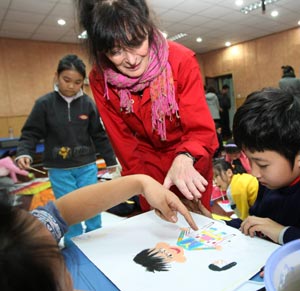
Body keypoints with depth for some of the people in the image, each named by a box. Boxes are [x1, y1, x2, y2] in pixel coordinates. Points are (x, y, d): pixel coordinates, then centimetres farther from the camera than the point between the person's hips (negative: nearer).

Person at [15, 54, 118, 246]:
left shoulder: (88, 104, -3)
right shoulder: (44, 103, -6)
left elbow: (99, 135, 3)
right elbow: (31, 133, -1)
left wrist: (111, 160, 7)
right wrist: (24, 153, -18)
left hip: (87, 166, 2)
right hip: (59, 170, -1)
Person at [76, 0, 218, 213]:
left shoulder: (182, 61, -24)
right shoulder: (100, 80, -17)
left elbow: (201, 129, -27)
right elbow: (124, 143, -10)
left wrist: (185, 158, -47)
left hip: (192, 162, -1)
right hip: (149, 163, 2)